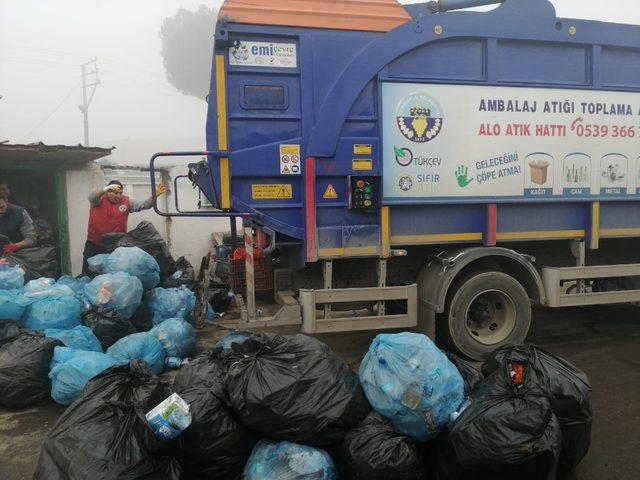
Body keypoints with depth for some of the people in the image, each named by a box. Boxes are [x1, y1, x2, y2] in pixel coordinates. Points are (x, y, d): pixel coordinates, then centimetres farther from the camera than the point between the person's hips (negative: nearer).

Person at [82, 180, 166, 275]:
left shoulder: (126, 201, 0)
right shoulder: (100, 199, -5)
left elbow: (145, 205, -5)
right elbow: (91, 197, -27)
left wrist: (155, 195, -23)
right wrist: (105, 189, -46)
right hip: (94, 245, -1)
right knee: (88, 274, 7)